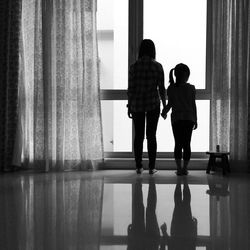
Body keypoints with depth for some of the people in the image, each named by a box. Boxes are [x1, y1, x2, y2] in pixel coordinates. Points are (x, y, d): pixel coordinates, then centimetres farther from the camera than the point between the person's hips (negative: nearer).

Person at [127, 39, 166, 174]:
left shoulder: (134, 66, -4)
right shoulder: (157, 66, -5)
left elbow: (130, 88, -3)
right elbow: (161, 88, -3)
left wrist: (129, 106, 5)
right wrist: (164, 105, 7)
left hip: (136, 104, 1)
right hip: (153, 103, -1)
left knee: (138, 135, 10)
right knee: (151, 135, 6)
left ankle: (139, 166, 11)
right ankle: (151, 167, 6)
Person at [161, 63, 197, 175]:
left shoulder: (171, 89, -1)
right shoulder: (191, 88, -1)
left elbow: (170, 104, -1)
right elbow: (193, 105, 1)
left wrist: (164, 112, 19)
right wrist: (195, 120, 9)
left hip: (176, 119, 0)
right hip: (189, 118, 0)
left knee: (178, 144, 5)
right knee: (186, 144, 5)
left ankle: (179, 168, 2)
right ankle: (185, 168, 6)